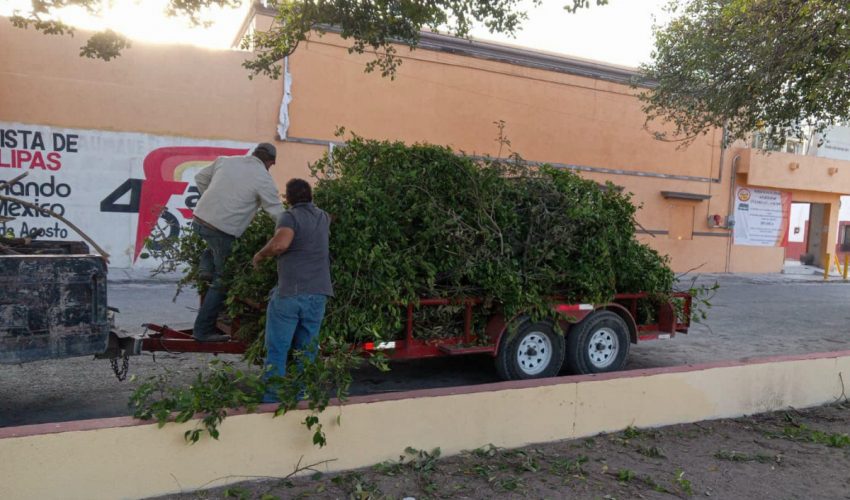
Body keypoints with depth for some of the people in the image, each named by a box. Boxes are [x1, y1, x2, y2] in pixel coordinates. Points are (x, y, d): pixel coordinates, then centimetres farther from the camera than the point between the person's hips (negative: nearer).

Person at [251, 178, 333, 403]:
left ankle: (272, 400, 5)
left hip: (289, 294, -5)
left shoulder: (290, 216, -4)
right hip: (317, 295, 5)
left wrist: (260, 255, -8)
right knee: (306, 352, 11)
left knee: (277, 351, 3)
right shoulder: (323, 217, 14)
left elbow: (281, 243, -24)